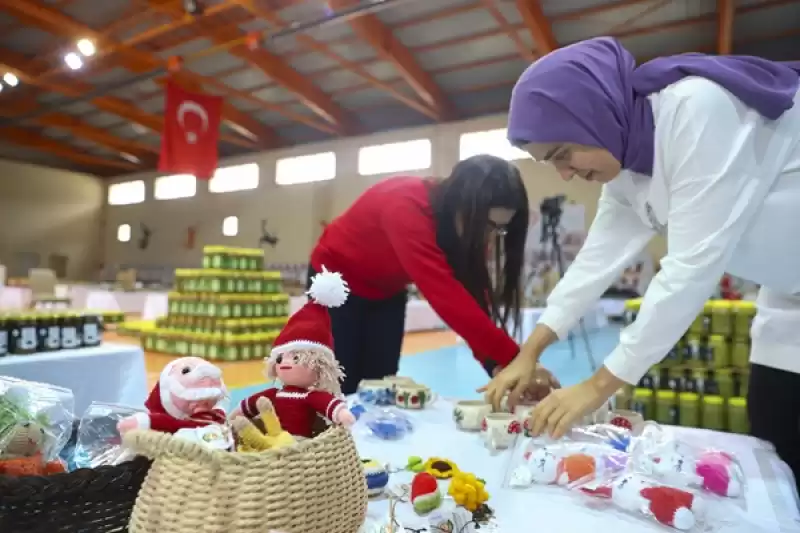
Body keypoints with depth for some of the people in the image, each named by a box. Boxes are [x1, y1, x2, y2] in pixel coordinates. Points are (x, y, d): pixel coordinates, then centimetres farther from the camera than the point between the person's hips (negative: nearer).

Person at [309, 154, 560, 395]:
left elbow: (472, 292, -18)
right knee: (340, 391, -2)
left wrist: (496, 363, -29)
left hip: (386, 292, 6)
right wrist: (516, 361, -44)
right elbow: (448, 297, -45)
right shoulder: (405, 207, -39)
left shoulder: (463, 228, -17)